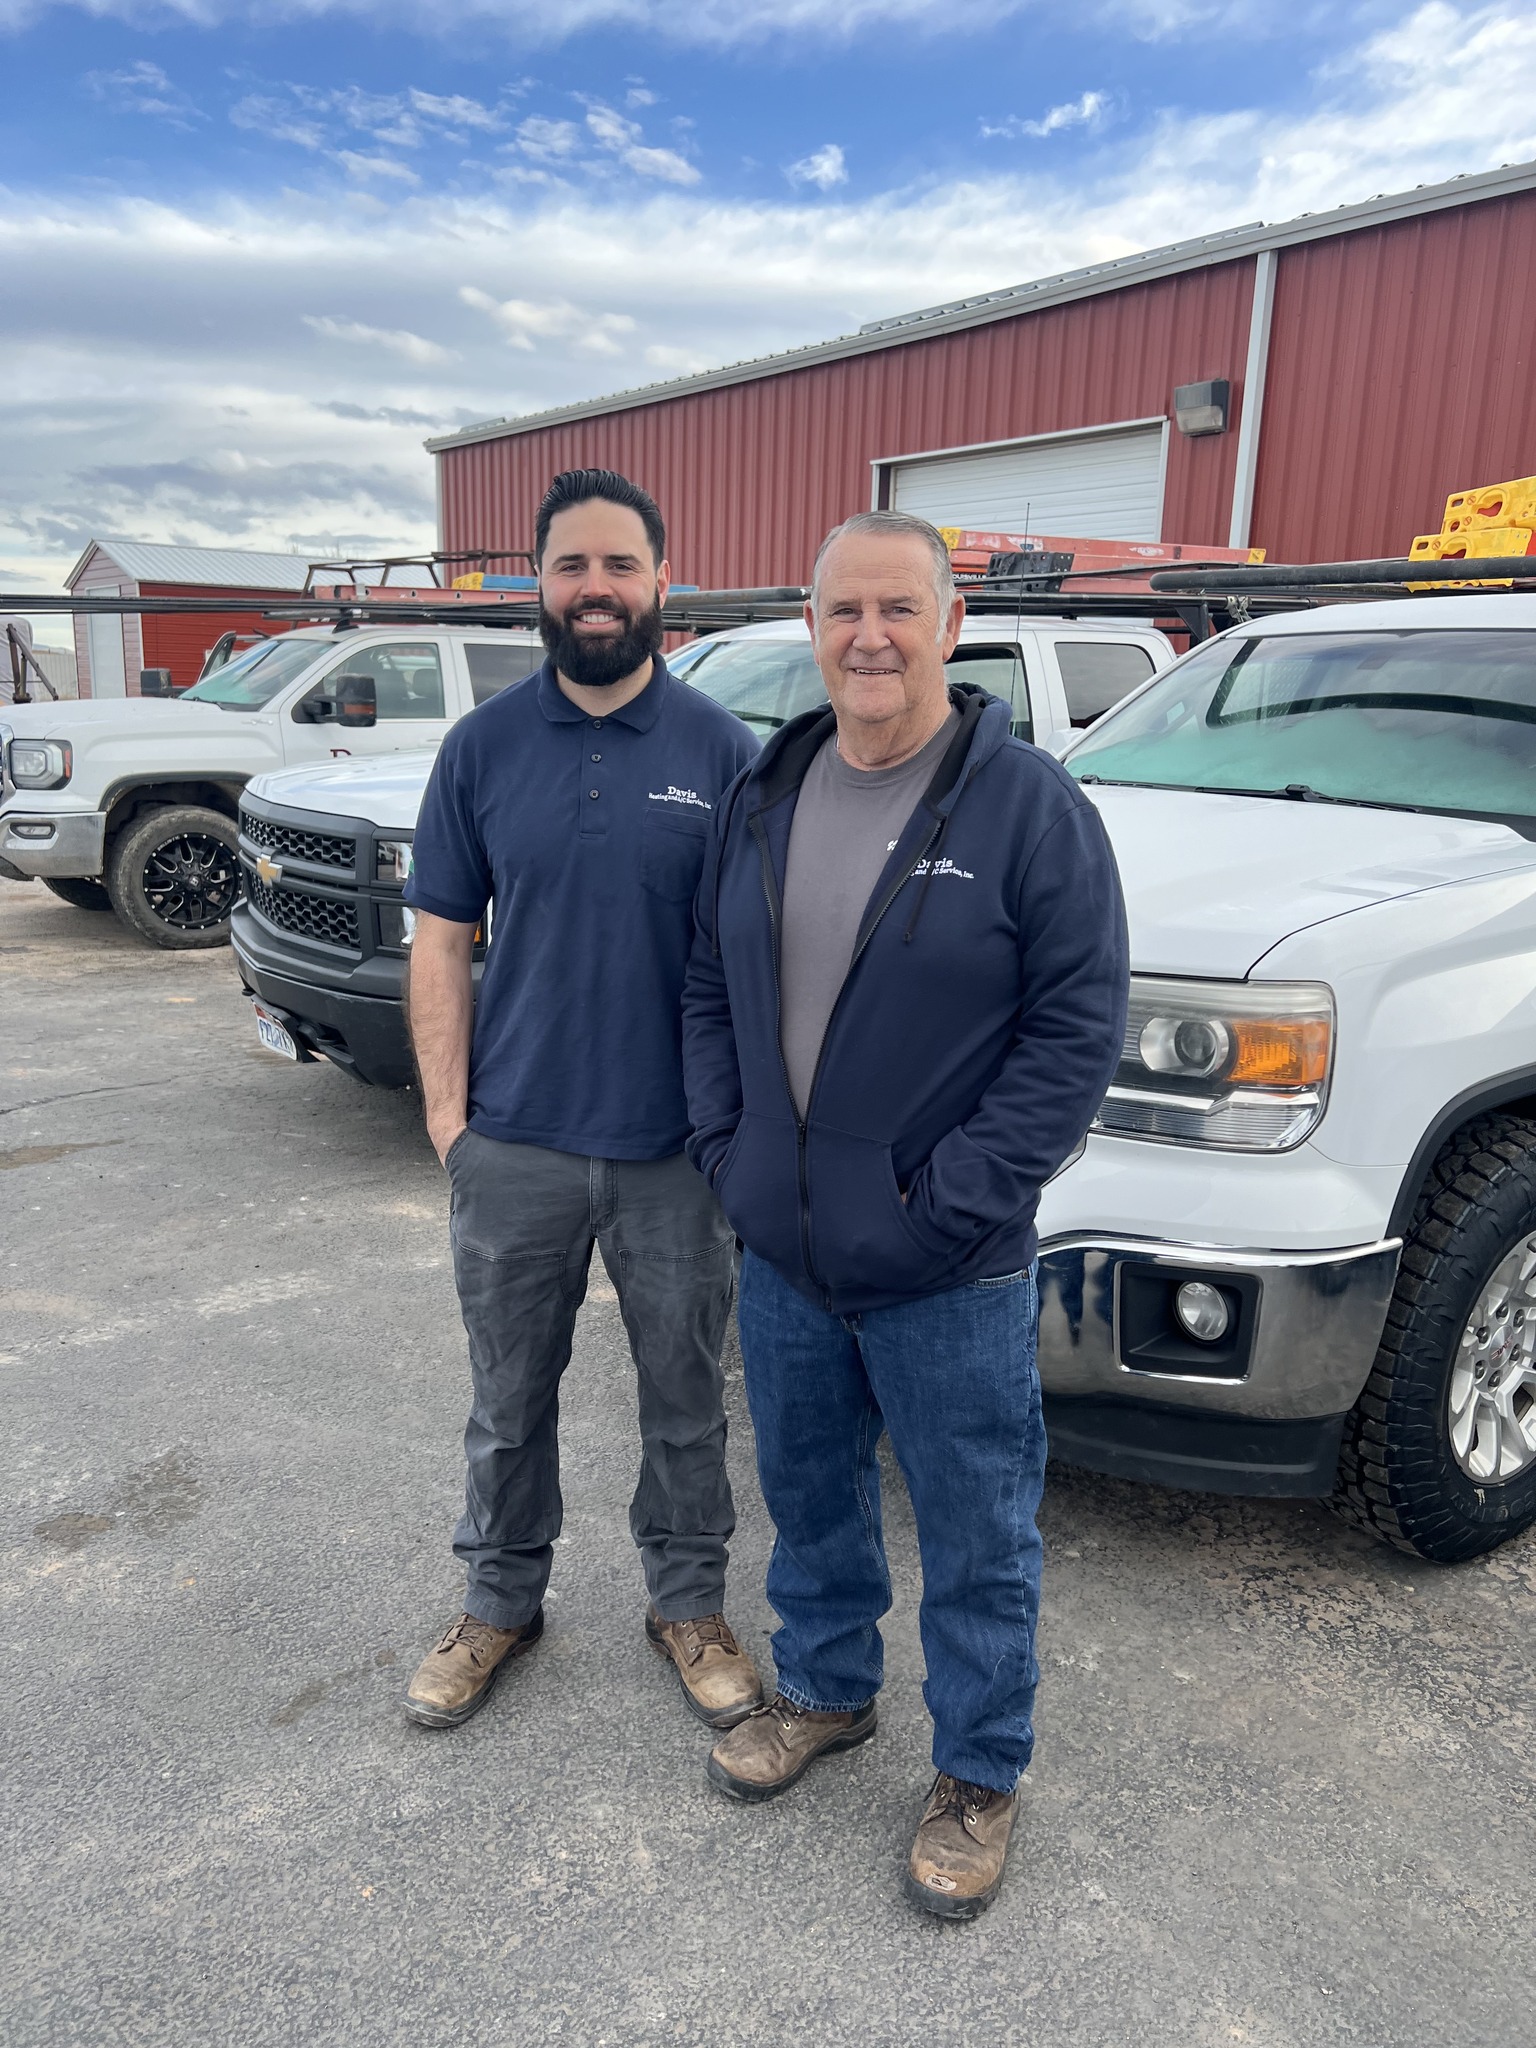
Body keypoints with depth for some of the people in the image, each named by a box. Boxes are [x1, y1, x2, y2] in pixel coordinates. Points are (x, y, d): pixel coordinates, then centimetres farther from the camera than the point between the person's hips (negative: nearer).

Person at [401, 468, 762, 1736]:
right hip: (515, 1150, 1)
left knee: (685, 1398, 14)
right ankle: (501, 1601, 38)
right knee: (510, 1400, 16)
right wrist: (448, 1116, -3)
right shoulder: (483, 749, 1)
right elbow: (443, 942, 3)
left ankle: (689, 1601, 35)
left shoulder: (723, 751, -2)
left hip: (678, 1153, -1)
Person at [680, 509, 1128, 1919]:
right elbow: (710, 988, 12)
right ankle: (827, 1693, 48)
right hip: (782, 1251, 5)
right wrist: (726, 1146, -1)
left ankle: (979, 1776, 35)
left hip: (950, 1276, -5)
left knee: (977, 1537, 11)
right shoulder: (766, 796, 6)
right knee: (808, 1492, 23)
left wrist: (948, 1202, -17)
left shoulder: (1030, 804, -11)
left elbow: (1078, 1027, -14)